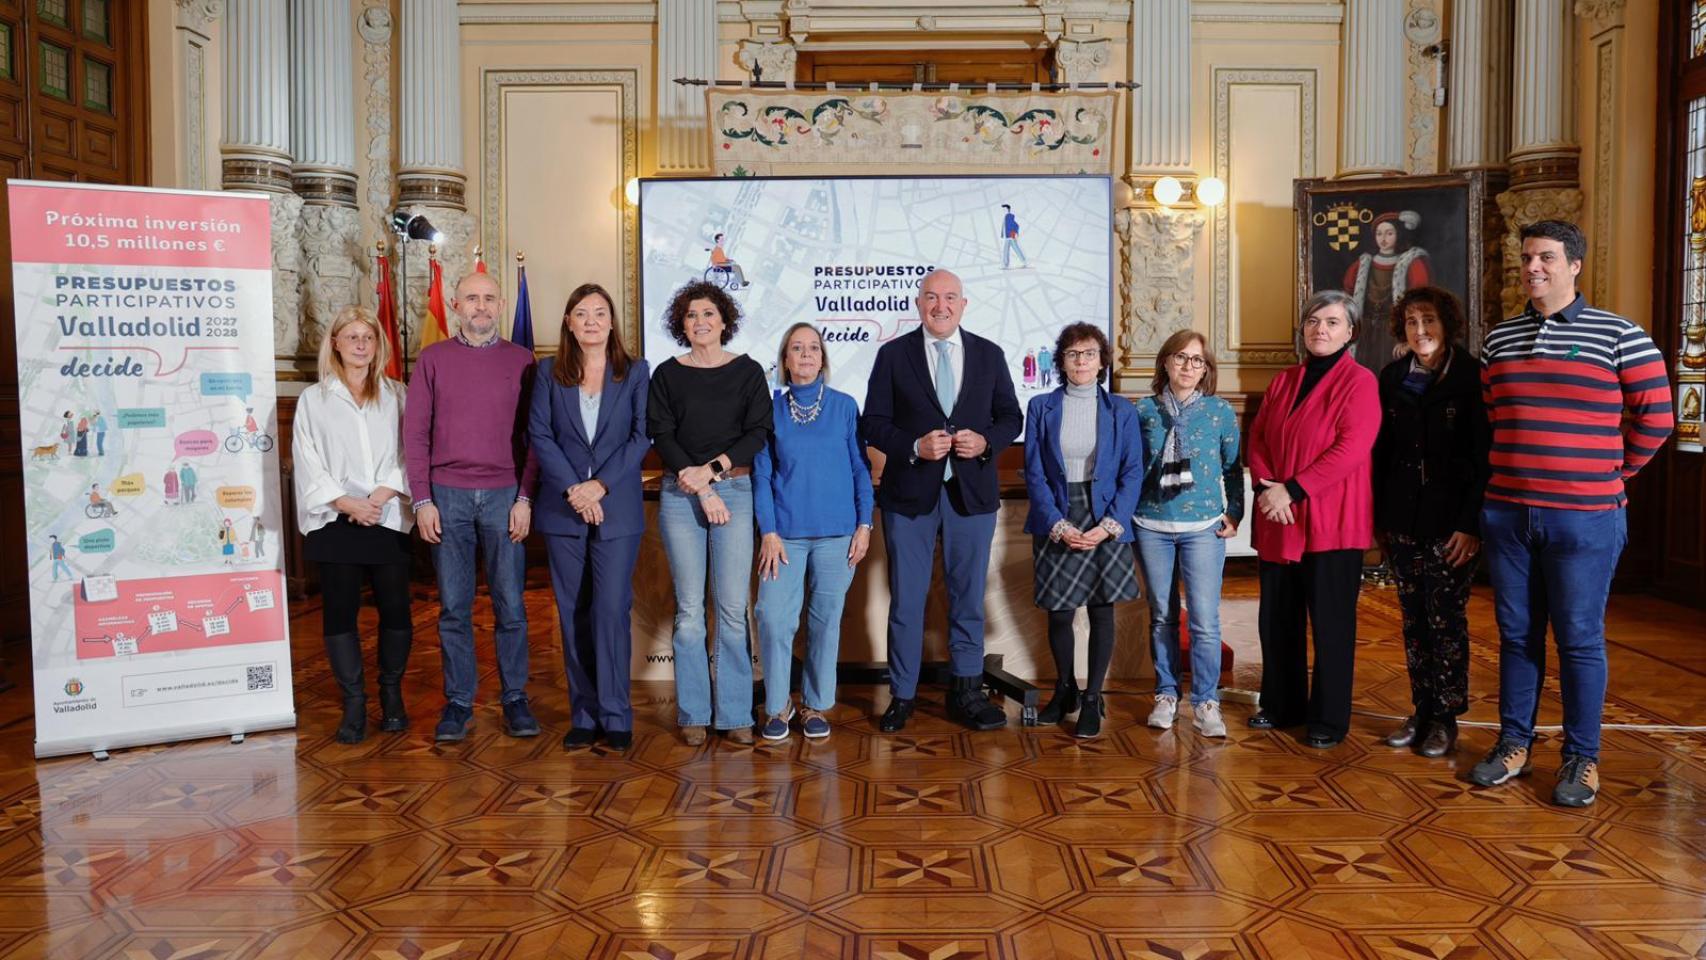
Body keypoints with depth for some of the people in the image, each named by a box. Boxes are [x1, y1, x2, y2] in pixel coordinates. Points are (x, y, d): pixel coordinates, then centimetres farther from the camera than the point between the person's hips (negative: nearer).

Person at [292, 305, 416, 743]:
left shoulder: (396, 395, 10)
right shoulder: (314, 399, 8)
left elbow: (410, 453, 3)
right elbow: (308, 463, 1)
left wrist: (382, 495, -12)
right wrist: (348, 503, -10)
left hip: (389, 520, 0)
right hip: (336, 523, 0)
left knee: (395, 608, 2)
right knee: (339, 612, 1)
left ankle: (392, 695, 19)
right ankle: (353, 702, 11)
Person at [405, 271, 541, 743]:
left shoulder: (521, 360, 6)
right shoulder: (433, 359, 6)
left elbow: (533, 434, 4)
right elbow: (414, 433, 4)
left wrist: (525, 497, -4)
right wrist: (422, 500, -3)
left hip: (504, 495, 0)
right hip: (447, 495, 0)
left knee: (510, 605, 3)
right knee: (454, 607, 5)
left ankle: (515, 699, 14)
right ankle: (458, 703, 14)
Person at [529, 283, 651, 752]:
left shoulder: (635, 372, 5)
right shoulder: (549, 372, 8)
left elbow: (641, 435, -2)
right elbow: (539, 434, 0)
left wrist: (600, 485, -12)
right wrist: (573, 489, -11)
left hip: (617, 508, -2)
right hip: (562, 510, 2)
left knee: (612, 609, -6)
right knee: (573, 614, 5)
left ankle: (615, 715, 3)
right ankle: (583, 715, 14)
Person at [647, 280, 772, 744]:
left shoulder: (748, 371, 7)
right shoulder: (667, 374, 8)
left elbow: (759, 433, 1)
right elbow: (662, 436, 1)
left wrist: (712, 469, -10)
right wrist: (700, 488, -8)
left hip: (735, 489, 0)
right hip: (680, 495, 1)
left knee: (733, 608, -3)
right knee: (690, 609, 2)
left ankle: (735, 713, 6)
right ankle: (693, 714, 10)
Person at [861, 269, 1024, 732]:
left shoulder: (989, 355, 7)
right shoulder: (893, 355, 2)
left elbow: (1011, 416, 10)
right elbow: (872, 424, -1)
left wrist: (985, 442, -11)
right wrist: (914, 447, -17)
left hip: (972, 492, 2)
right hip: (910, 493, -1)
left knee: (968, 597, 9)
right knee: (906, 599, 5)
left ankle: (966, 693, 20)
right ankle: (902, 695, 17)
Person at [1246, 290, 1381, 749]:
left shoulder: (1359, 382, -5)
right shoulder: (1283, 381, 14)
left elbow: (1352, 448, -16)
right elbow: (1258, 437, 10)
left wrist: (1293, 490, -18)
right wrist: (1266, 485, -8)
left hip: (1331, 522, -6)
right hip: (1278, 521, 6)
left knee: (1330, 623, 2)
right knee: (1276, 618, 12)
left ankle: (1329, 719, 14)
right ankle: (1281, 705, 27)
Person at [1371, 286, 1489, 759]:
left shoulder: (1471, 376, -6)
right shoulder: (1392, 377, 8)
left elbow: (1485, 454, -9)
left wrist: (1471, 523, -15)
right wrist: (1377, 514, 8)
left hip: (1451, 522, -4)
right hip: (1403, 518, 4)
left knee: (1446, 618, 0)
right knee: (1413, 618, 9)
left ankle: (1446, 717, 13)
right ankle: (1420, 710, 19)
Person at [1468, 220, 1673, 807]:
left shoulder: (1618, 336, -4)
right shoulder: (1499, 340, 9)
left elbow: (1655, 417, -1)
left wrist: (1611, 474, 3)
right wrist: (1510, 472, 13)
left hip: (1584, 518, -4)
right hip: (1507, 512, 4)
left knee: (1579, 639, 4)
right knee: (1516, 634, 12)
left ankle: (1582, 758, 16)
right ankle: (1515, 743, 24)